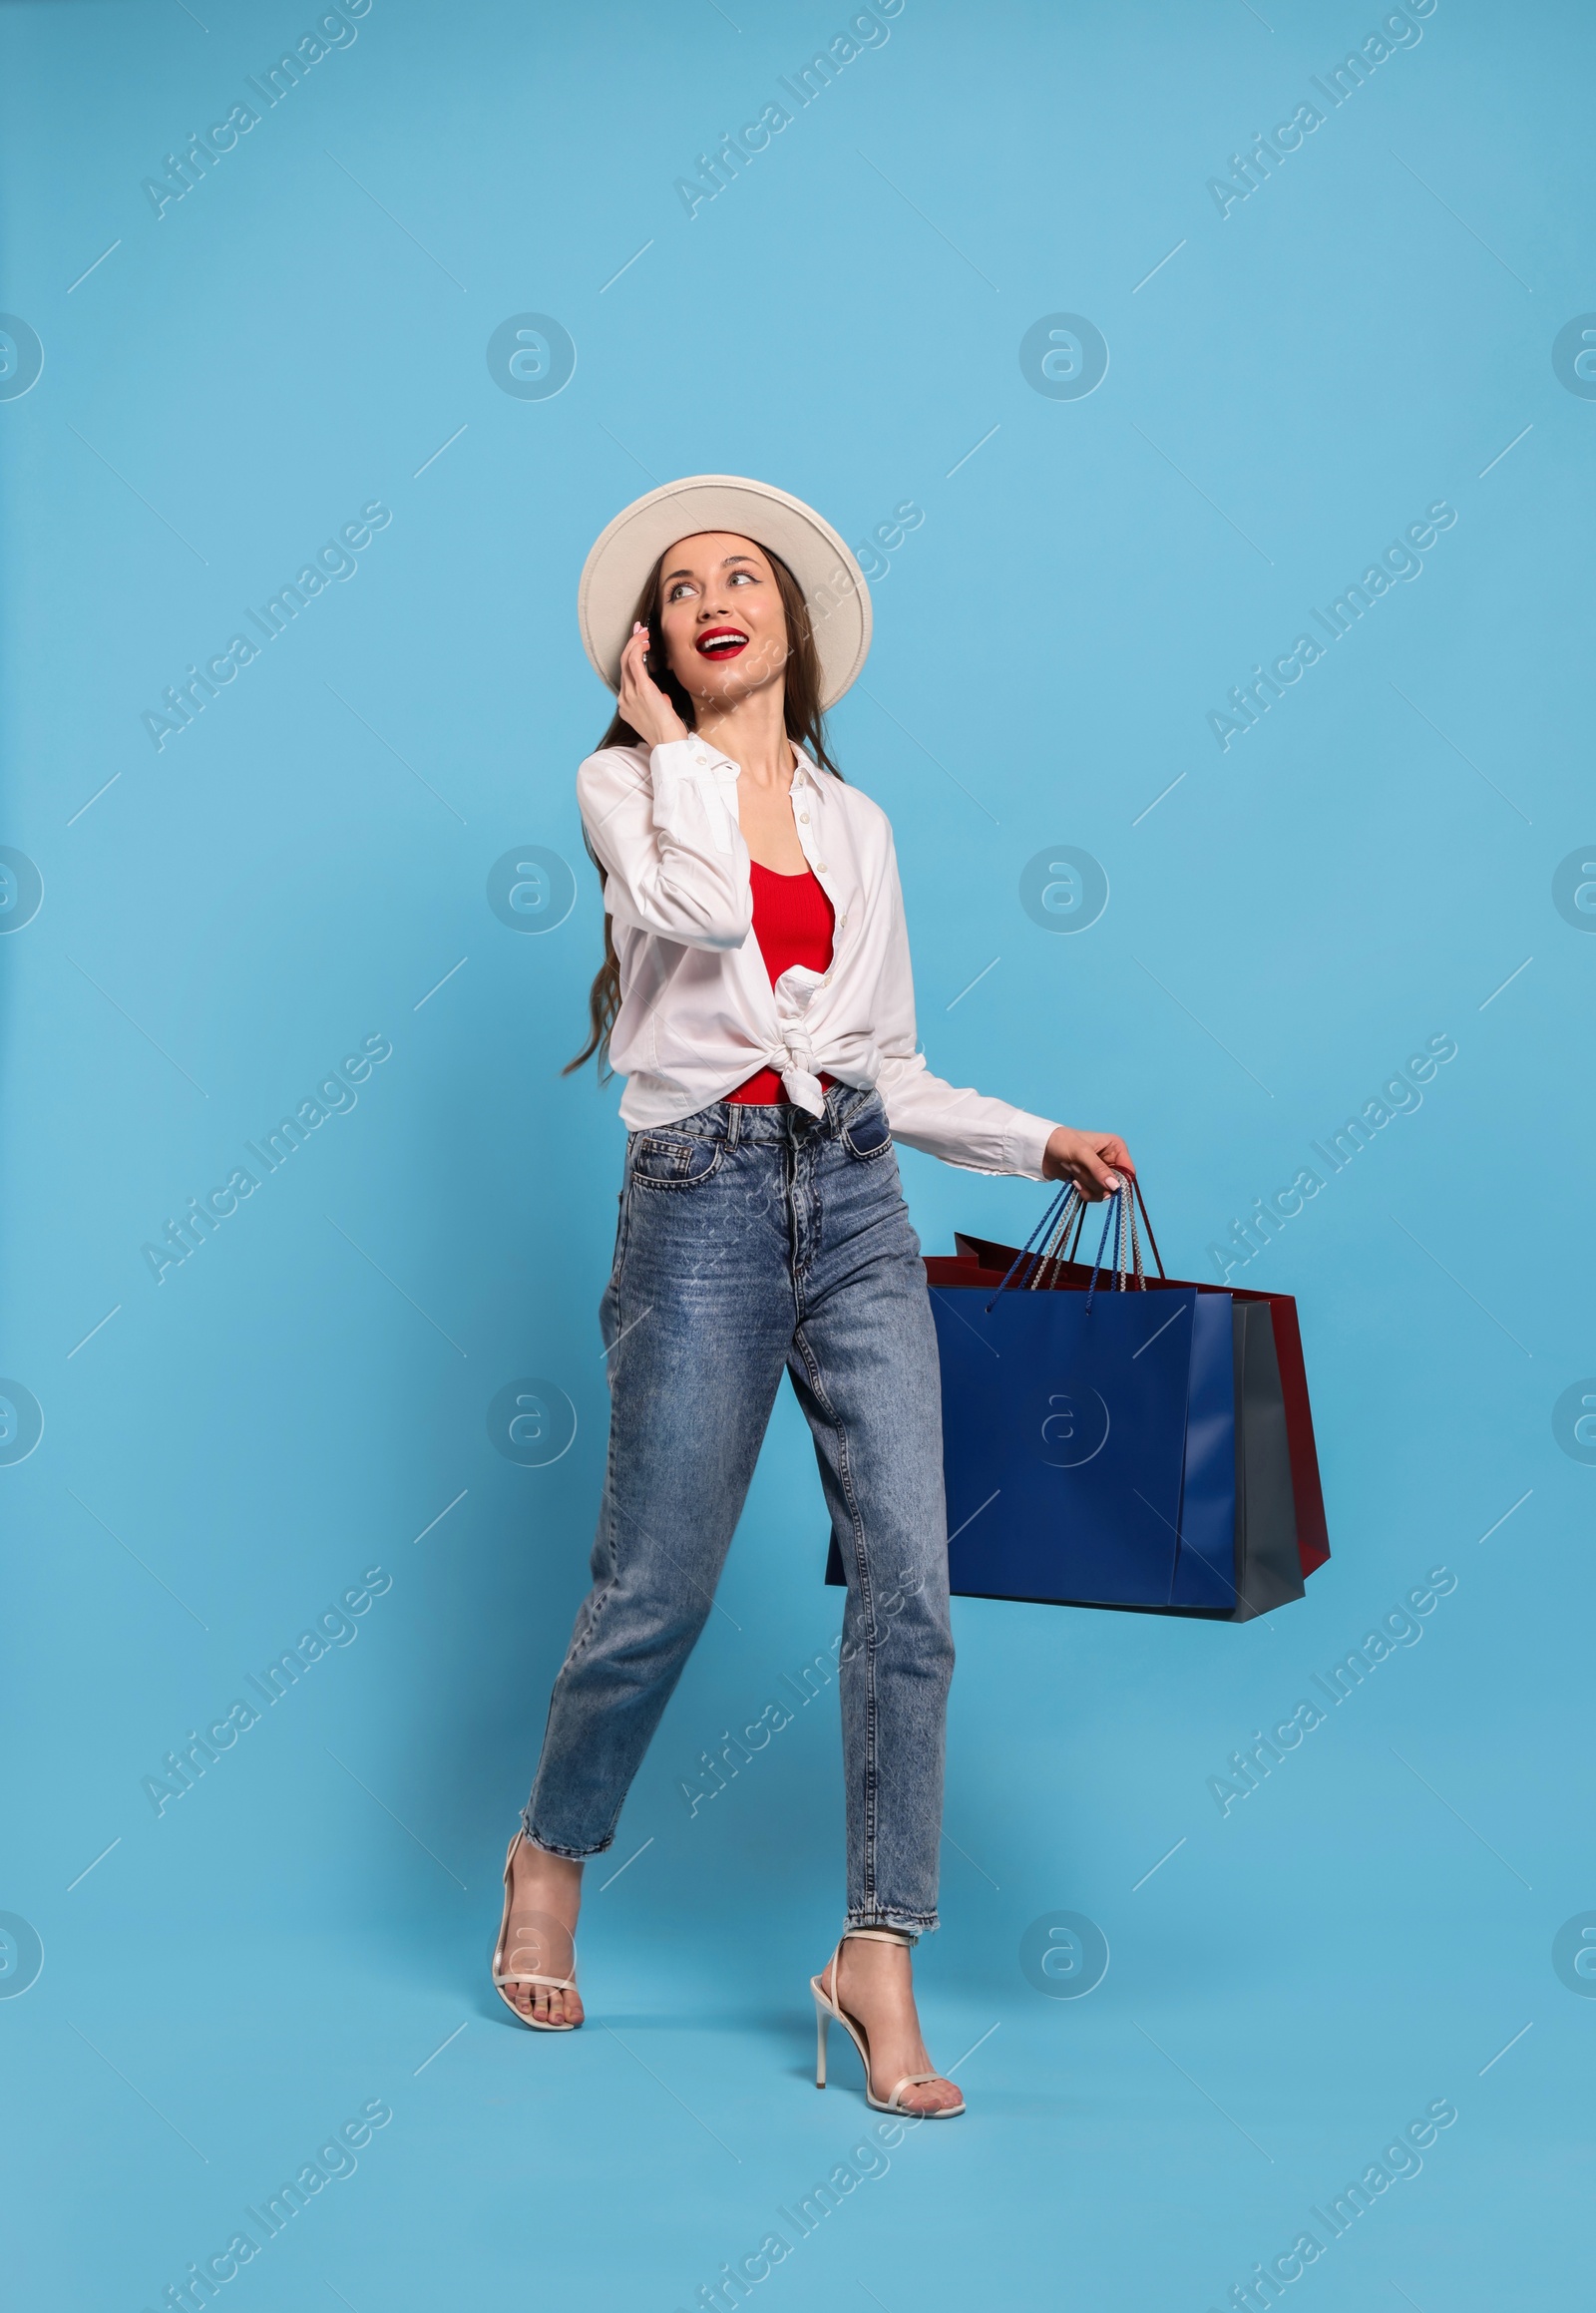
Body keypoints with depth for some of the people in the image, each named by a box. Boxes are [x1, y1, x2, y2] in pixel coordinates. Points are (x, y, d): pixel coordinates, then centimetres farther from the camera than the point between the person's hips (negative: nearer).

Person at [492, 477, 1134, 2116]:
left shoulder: (856, 825, 18)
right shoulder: (621, 784, 6)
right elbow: (701, 908, -17)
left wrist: (1041, 1143, 8)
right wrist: (676, 742, -3)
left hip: (855, 1201, 4)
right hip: (701, 1200, -3)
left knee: (908, 1578, -8)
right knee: (657, 1595, 2)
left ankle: (878, 1956, 1)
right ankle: (551, 1858, 30)